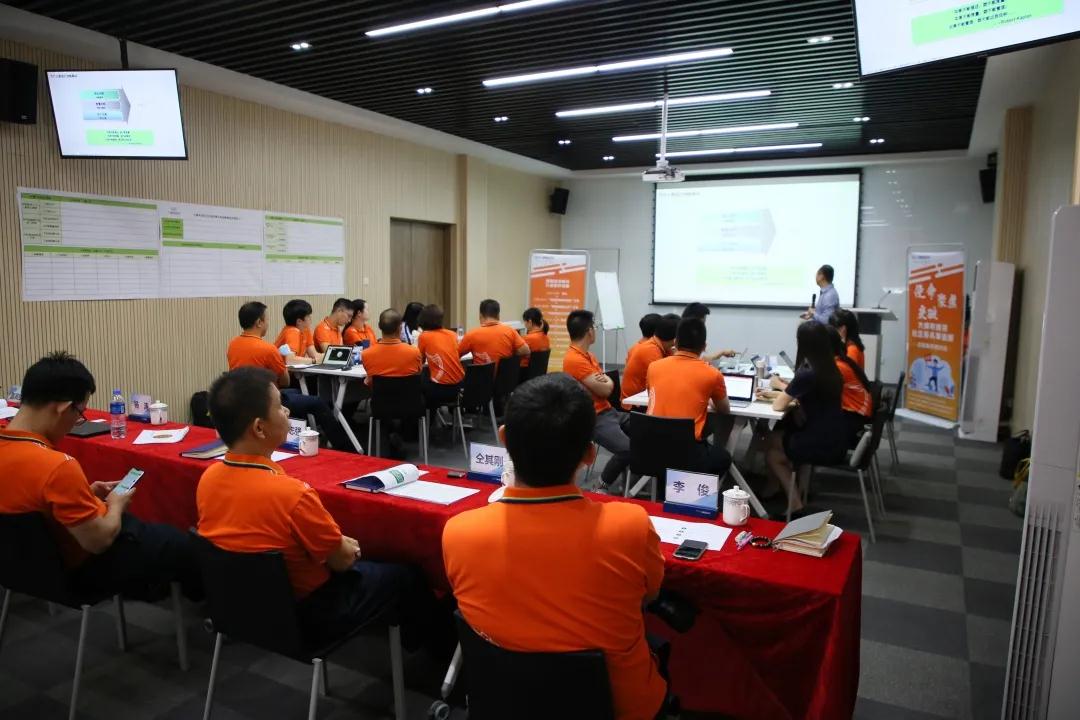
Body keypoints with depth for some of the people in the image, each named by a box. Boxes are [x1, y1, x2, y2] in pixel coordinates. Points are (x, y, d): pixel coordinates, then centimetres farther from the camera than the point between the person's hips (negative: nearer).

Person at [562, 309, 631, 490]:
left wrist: (604, 381, -10)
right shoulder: (574, 360, -18)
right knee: (627, 448, -28)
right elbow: (604, 390, -17)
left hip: (608, 411, 10)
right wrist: (605, 382, 6)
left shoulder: (589, 356, 15)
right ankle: (603, 485, -7)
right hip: (593, 418, -10)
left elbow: (609, 384, 13)